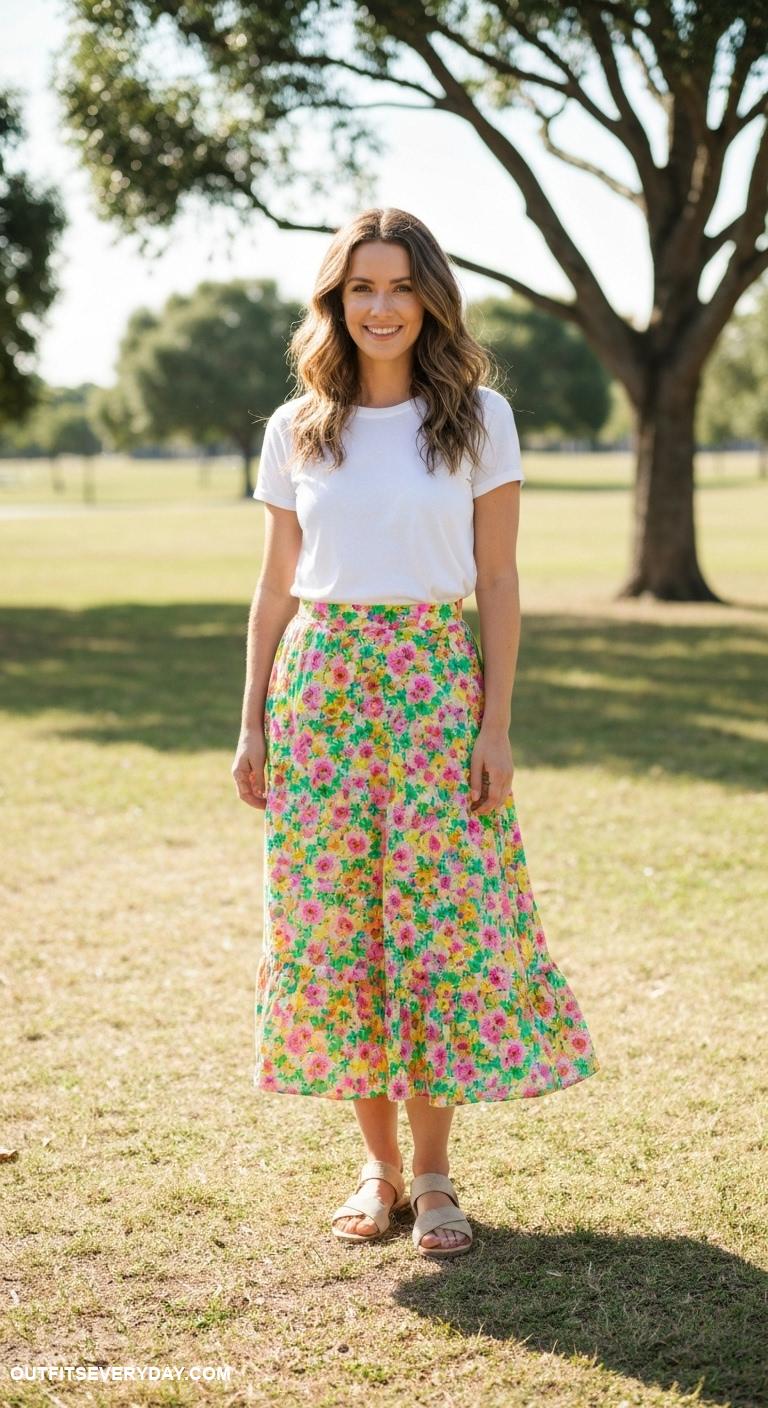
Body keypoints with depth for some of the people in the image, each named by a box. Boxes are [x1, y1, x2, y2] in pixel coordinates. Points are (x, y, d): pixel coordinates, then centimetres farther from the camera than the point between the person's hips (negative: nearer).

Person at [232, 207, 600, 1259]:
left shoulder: (480, 417, 1)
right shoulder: (295, 431, 7)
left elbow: (498, 585, 0)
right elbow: (276, 588, 10)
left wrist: (496, 727, -6)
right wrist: (253, 726, 7)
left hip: (435, 681, -2)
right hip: (319, 682, 2)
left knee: (442, 921, -2)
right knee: (332, 924, 3)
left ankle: (434, 1174, 12)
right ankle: (379, 1166, 17)